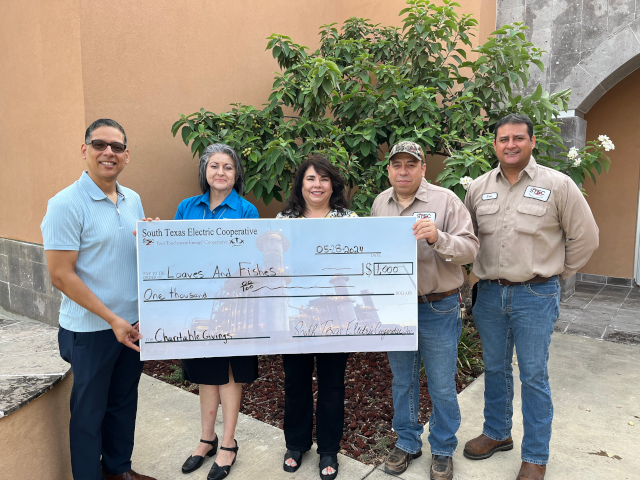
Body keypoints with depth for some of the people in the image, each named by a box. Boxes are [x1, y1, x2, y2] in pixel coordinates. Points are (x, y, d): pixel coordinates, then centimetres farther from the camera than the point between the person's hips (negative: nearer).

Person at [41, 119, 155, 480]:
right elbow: (61, 275, -16)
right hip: (91, 330, -6)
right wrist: (112, 319, -18)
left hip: (133, 323, 6)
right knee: (89, 410, 11)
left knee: (124, 401, 20)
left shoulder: (133, 200, 5)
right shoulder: (66, 204, -14)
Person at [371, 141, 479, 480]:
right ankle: (407, 443, 38)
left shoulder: (445, 200, -9)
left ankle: (442, 451, 32)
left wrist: (437, 238, -31)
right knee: (402, 381, 18)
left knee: (442, 386, 9)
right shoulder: (380, 203, 6)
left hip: (437, 308, -4)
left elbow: (469, 249, -13)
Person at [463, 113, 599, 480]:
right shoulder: (479, 188, 3)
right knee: (495, 369, 17)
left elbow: (585, 237, 0)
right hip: (489, 294, 4)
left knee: (534, 377, 6)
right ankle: (497, 434, 37)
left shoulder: (558, 185, -6)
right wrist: (484, 272, 9)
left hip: (536, 296, -3)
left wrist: (557, 272, 3)